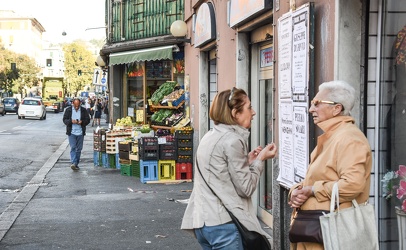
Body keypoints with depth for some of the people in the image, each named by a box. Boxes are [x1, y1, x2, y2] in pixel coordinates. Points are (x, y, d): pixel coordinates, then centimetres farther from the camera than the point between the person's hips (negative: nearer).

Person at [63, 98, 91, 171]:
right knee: (73, 148, -12)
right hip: (71, 132, -2)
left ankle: (76, 164, 15)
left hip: (80, 133, 2)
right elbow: (65, 120, 2)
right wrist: (71, 121, -17)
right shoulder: (68, 110, 1)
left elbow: (88, 120, 5)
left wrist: (82, 122, -15)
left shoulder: (83, 110, 3)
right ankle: (73, 163, -18)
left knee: (79, 149, 6)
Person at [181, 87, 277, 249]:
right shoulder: (232, 140, -15)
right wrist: (260, 160, -2)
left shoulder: (212, 136, 12)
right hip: (222, 224, -9)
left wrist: (247, 161, 11)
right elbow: (245, 189, -12)